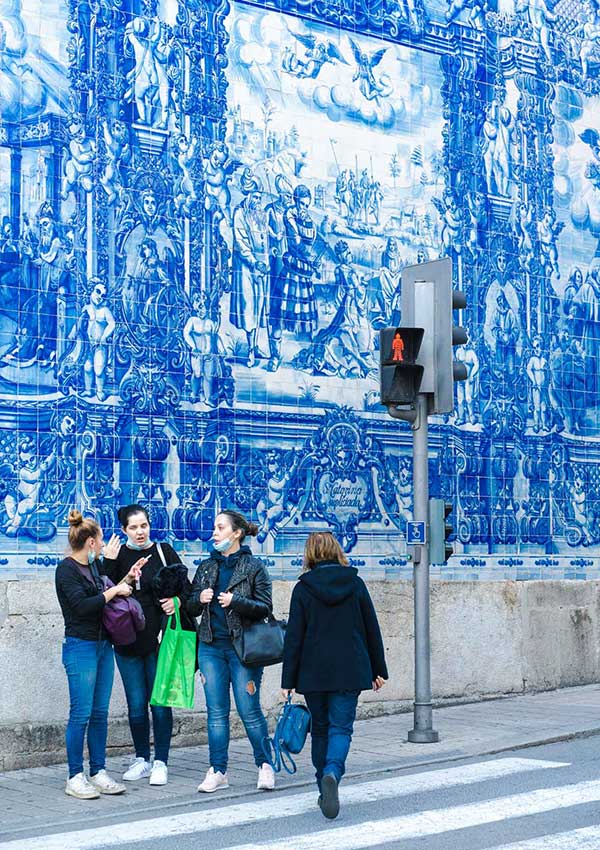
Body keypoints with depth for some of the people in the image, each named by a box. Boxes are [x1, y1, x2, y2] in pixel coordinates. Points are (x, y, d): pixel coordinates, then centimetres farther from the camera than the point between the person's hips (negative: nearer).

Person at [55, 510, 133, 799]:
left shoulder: (91, 567, 15)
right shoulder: (66, 569, -10)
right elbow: (82, 606, -20)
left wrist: (125, 580, 20)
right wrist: (114, 591, -13)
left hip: (103, 645, 8)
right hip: (80, 647, -8)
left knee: (100, 713, 8)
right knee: (81, 714, -6)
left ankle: (98, 773, 13)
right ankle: (75, 778, 0)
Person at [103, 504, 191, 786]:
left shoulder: (164, 552, 3)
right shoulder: (117, 555, 6)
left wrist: (177, 601, -12)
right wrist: (109, 564, -15)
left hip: (159, 639, -1)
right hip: (127, 641, 1)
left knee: (160, 703, 1)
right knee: (136, 705, 6)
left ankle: (160, 762, 11)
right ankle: (142, 759, 21)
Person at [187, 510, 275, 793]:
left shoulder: (253, 567, -2)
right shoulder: (207, 567, 12)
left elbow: (265, 607, -6)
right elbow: (191, 608, 15)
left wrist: (235, 601, -20)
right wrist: (200, 598, -7)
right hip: (211, 646, 4)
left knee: (249, 710, -3)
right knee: (216, 712, 5)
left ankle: (264, 765, 14)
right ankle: (218, 772, 11)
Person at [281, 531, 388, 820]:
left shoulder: (303, 588, -3)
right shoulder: (355, 583, 2)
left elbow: (294, 637, -4)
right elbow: (372, 629, 6)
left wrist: (288, 680, 0)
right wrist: (378, 669, 15)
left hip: (313, 672, 0)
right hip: (349, 671, 0)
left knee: (320, 728, 14)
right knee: (341, 728, 0)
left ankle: (324, 790, 18)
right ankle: (331, 773, -27)